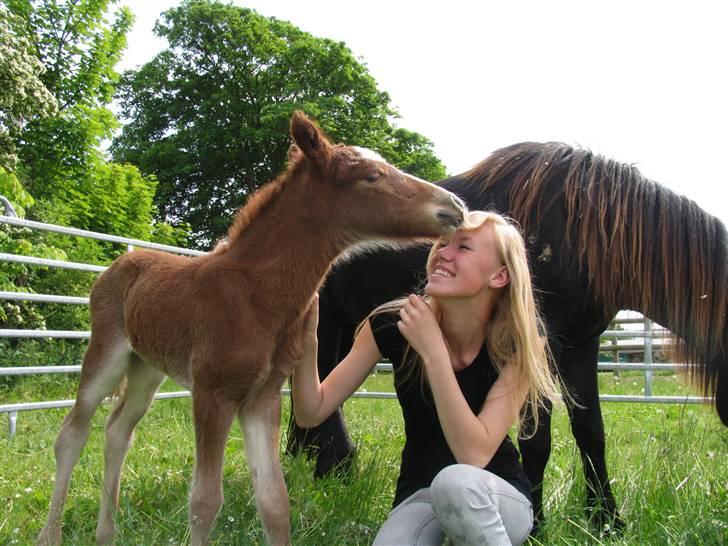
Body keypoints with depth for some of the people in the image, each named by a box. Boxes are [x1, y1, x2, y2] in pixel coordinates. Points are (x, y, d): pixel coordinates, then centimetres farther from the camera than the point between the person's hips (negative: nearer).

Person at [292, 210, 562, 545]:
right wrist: (307, 338, -31)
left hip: (499, 497, -1)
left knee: (454, 482, -36)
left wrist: (433, 351, -34)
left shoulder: (521, 339, -19)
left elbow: (475, 455, -29)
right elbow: (311, 414, -13)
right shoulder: (391, 324, -15)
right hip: (419, 494, 1)